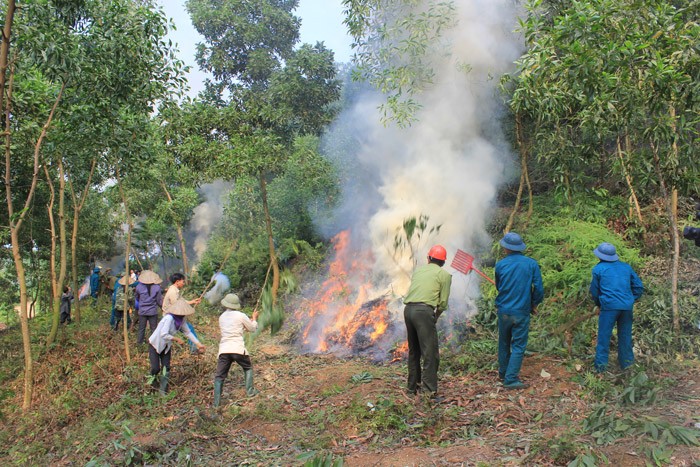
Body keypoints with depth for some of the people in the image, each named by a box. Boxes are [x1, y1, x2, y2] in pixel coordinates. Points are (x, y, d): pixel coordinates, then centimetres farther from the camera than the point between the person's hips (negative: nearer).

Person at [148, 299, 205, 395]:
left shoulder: (182, 319, -8)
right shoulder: (169, 318, -32)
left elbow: (187, 332, 1)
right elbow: (164, 334, -38)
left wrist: (199, 344, -3)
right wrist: (177, 339, -27)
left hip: (166, 346, 6)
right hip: (155, 344, -6)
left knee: (166, 368, 2)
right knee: (156, 368, -8)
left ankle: (163, 390, 16)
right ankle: (154, 380, 25)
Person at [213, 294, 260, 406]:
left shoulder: (222, 317, 15)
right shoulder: (241, 316, 0)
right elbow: (253, 329, 11)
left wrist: (249, 320, 32)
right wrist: (254, 319, 30)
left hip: (223, 350, 3)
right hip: (238, 349, -3)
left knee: (219, 376, 7)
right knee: (248, 368, 22)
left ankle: (216, 402, 1)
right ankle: (250, 390, 17)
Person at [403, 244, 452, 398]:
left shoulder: (418, 270, 21)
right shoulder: (444, 275, 7)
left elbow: (414, 291, 16)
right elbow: (443, 302, 3)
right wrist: (436, 317, 19)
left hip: (408, 309, 6)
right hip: (424, 311, -6)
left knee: (413, 350, 18)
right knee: (430, 352, -5)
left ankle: (413, 385, 27)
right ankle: (430, 389, -12)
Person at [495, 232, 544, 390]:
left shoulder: (500, 265, -4)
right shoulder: (532, 264, -7)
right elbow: (539, 289, -7)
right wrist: (534, 304, 10)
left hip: (503, 310, 2)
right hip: (522, 312, -2)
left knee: (504, 343, 18)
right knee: (518, 346, 3)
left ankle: (503, 373, 31)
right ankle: (510, 379, -2)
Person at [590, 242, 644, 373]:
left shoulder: (598, 269, 3)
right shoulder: (626, 267, 14)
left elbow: (594, 291, 8)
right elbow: (639, 286, 15)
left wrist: (599, 305, 22)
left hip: (609, 306, -4)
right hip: (627, 306, 4)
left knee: (604, 335, 2)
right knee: (625, 335, 16)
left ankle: (600, 365, 1)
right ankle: (626, 362, 26)